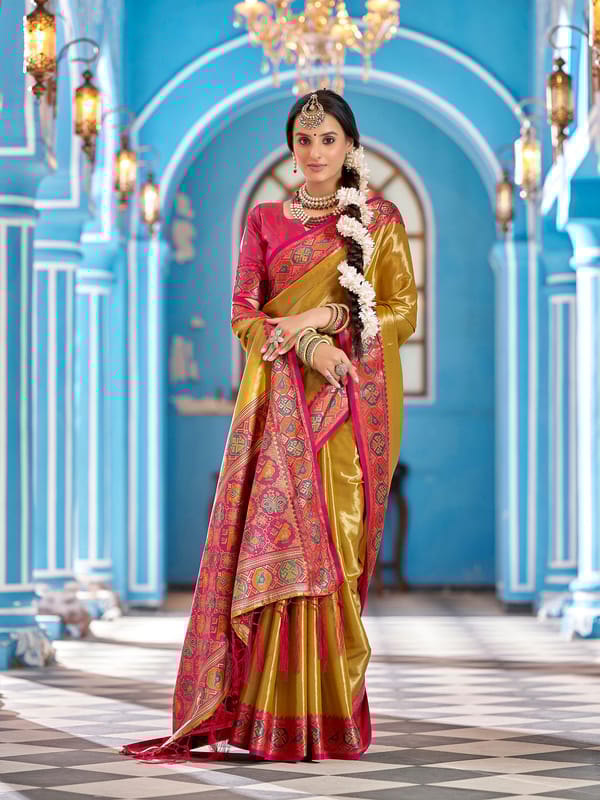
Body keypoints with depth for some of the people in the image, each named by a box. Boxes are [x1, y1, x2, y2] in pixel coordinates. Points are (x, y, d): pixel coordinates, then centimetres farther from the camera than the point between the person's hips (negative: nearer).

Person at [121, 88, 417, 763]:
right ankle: (276, 719, -9)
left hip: (352, 401, -1)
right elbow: (243, 314, 6)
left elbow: (403, 310, 6)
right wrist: (304, 346, -12)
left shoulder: (381, 219, 10)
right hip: (281, 397, 1)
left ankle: (329, 714, -2)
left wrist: (328, 315, -8)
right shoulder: (265, 220, 13)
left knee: (332, 545, -7)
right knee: (279, 542, -11)